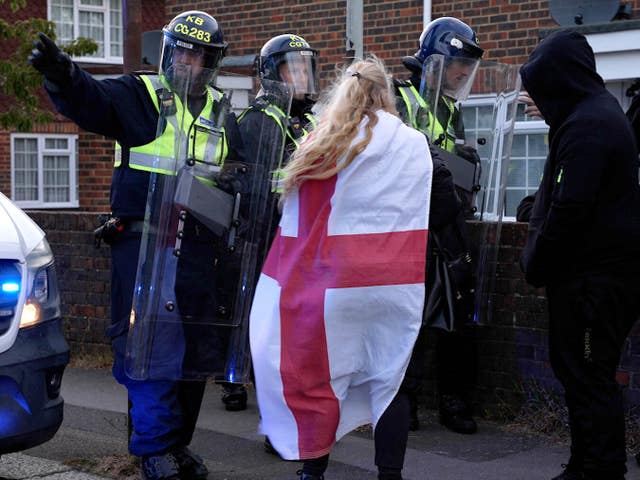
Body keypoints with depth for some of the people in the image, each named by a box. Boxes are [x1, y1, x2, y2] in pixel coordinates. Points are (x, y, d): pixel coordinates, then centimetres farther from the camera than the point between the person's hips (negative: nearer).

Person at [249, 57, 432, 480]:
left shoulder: (320, 145, 4)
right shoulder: (414, 144, 4)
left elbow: (300, 223, 4)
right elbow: (423, 219, 8)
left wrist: (294, 282, 8)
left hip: (337, 282, 0)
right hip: (396, 284, 1)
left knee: (321, 374, 7)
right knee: (392, 378, 8)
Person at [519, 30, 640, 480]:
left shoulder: (586, 125, -18)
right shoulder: (602, 111, 16)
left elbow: (570, 208, -22)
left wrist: (537, 265, -11)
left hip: (592, 276, -10)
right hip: (602, 269, 10)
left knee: (588, 378, -6)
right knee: (581, 373, 15)